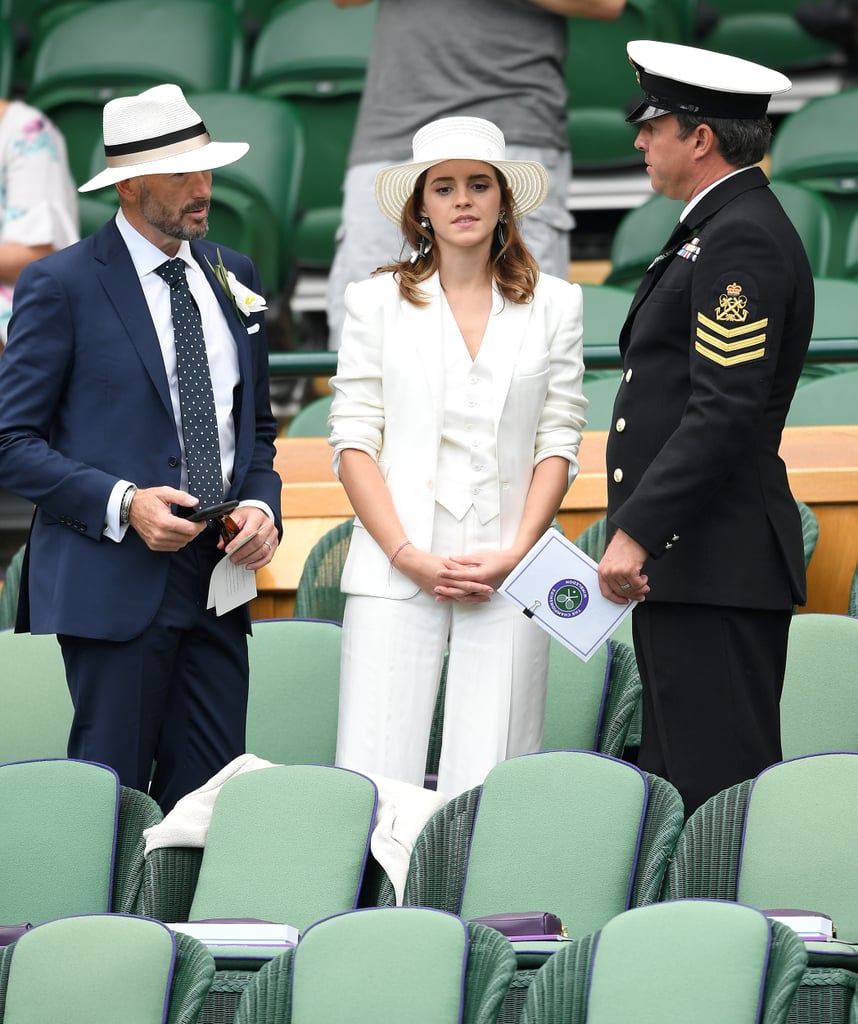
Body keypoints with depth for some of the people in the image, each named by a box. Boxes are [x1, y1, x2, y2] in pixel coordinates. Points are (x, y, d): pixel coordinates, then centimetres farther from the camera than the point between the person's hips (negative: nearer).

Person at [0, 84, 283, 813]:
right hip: (117, 582, -5)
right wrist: (121, 503, -17)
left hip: (217, 578, 5)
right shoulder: (61, 285, -4)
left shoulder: (232, 276, 15)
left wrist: (262, 506, 2)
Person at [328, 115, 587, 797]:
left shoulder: (555, 304, 10)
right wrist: (408, 555, -8)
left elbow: (560, 441, 7)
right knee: (373, 787, -8)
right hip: (395, 568, 0)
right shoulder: (377, 302, 9)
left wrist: (515, 553, -7)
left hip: (509, 573, 0)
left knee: (488, 789, -5)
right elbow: (353, 440, 4)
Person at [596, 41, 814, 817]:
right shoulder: (721, 230, 20)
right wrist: (638, 530, 19)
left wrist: (635, 531, -23)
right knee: (677, 789, 10)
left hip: (716, 569, -11)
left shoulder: (742, 240, -14)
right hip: (693, 567, 11)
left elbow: (724, 411, -22)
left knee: (719, 790, -11)